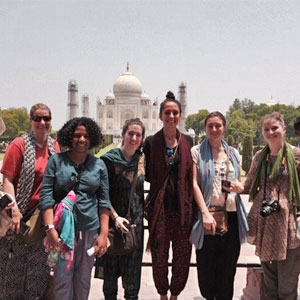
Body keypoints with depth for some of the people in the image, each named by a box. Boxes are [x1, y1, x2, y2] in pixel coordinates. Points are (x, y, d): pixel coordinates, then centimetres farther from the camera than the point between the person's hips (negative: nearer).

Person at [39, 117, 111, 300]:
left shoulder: (99, 165, 5)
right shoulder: (56, 161, 0)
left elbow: (104, 200, 4)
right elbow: (46, 195, -5)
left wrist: (104, 233, -2)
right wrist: (50, 228, -15)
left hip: (90, 229, 2)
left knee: (84, 278, 13)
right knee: (62, 278, 4)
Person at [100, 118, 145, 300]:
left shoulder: (142, 159, 4)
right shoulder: (110, 159, -8)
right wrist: (115, 217, -19)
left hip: (136, 221, 3)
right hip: (114, 220, -3)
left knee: (133, 265, 10)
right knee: (111, 264, 9)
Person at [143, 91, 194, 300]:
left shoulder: (187, 142, 7)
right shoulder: (151, 142, 1)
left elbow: (192, 177, 8)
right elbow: (147, 175, 4)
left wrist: (193, 206, 1)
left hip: (183, 207, 2)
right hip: (160, 207, -2)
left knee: (183, 255, 8)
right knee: (159, 255, 6)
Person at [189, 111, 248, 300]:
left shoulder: (233, 153, 12)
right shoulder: (197, 152, 1)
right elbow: (194, 184, -6)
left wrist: (239, 187, -4)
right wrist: (205, 213, -16)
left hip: (231, 215, 3)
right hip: (207, 214, -3)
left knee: (228, 265, 9)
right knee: (206, 263, 5)